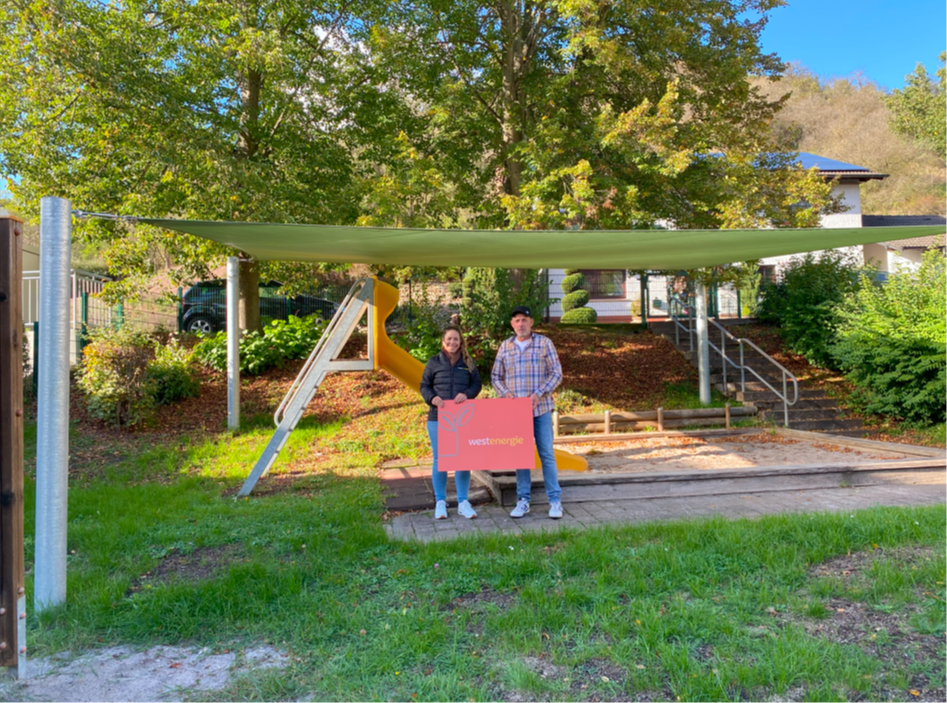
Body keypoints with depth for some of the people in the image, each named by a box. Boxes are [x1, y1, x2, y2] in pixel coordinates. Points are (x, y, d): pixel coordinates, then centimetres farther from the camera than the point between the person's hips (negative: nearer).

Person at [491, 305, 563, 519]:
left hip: (541, 408, -2)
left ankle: (555, 500, 9)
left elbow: (556, 373, -2)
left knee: (546, 454, 1)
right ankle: (523, 500, 15)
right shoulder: (505, 347, 7)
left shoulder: (544, 343, 0)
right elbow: (496, 376, 12)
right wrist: (505, 393, -7)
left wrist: (539, 393, -14)